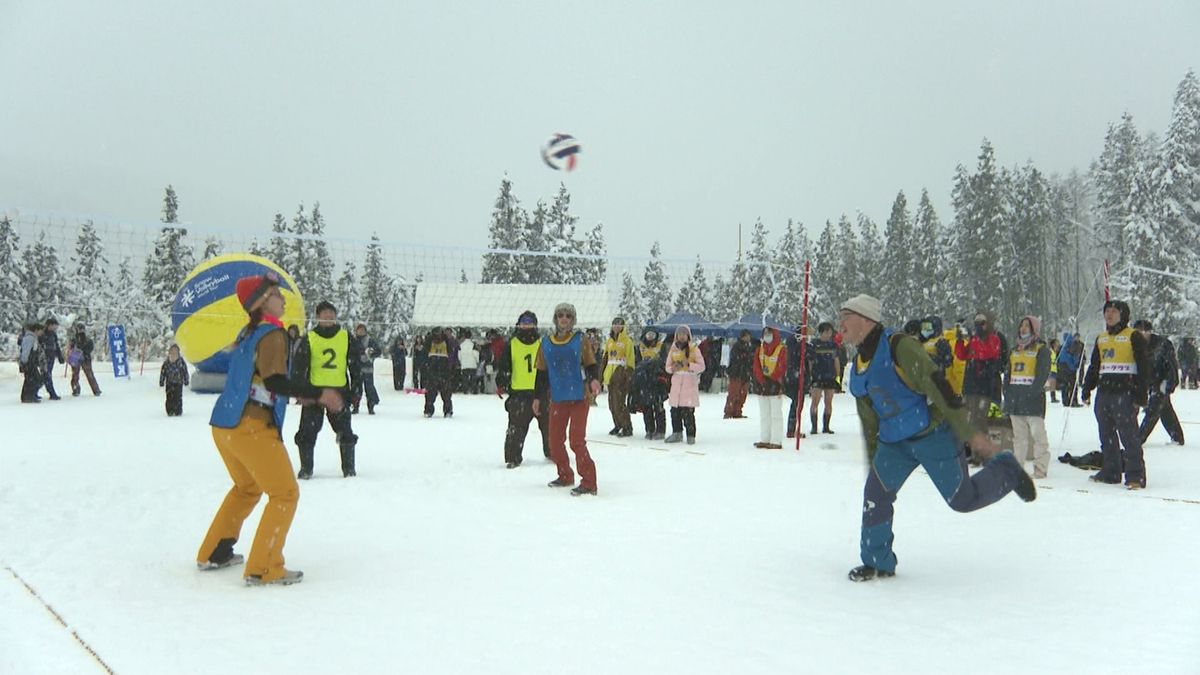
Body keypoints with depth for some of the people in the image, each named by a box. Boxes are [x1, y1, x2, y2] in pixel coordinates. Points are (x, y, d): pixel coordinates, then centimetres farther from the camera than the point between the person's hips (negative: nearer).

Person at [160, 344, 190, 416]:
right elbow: (163, 372, 10)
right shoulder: (166, 362, 6)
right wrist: (161, 381, 9)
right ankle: (170, 411, 8)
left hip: (178, 383, -2)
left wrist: (186, 380, 4)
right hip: (169, 383, 2)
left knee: (178, 397, -6)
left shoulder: (181, 361, 2)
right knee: (169, 397, 0)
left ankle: (178, 411, 1)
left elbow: (185, 371, 5)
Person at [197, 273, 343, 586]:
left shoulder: (248, 332, 16)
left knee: (247, 487, 28)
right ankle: (263, 569, -4)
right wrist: (318, 394, -26)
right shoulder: (272, 334, -11)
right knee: (285, 493, -2)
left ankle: (213, 553, 34)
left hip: (224, 424, 10)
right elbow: (274, 381, -24)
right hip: (251, 427, -9)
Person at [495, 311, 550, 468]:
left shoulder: (542, 344, 6)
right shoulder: (512, 344, 2)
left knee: (548, 425, 10)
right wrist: (501, 384, -6)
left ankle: (551, 452, 27)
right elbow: (503, 366, 3)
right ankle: (513, 457, 3)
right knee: (516, 427, -4)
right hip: (519, 392, -2)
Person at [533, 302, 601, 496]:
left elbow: (592, 365, -2)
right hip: (557, 400, 4)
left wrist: (594, 380, -22)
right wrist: (537, 397, 14)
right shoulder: (546, 343, 7)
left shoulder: (581, 340, -2)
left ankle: (588, 483, -6)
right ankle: (565, 476, 28)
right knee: (555, 441, 8)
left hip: (579, 398, -4)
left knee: (577, 441, -12)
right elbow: (542, 373, 14)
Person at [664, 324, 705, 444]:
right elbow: (667, 367, 14)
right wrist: (672, 368, -9)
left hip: (690, 383, -4)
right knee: (675, 411, 4)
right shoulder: (673, 349, 12)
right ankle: (677, 433, 16)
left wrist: (689, 365, -17)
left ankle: (691, 435, -3)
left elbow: (701, 366, -2)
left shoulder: (694, 349, 2)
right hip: (676, 383, 4)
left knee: (688, 412, -10)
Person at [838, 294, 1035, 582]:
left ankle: (1005, 469, 28)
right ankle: (878, 562, 8)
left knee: (963, 499, 1)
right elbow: (868, 418, 17)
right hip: (893, 443, 7)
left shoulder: (898, 347, -19)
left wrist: (969, 433, -21)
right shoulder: (858, 367, 7)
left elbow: (938, 386, -21)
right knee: (875, 494, -6)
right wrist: (874, 460, 20)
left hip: (931, 434, -7)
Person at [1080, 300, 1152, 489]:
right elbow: (1093, 366, 24)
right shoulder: (1101, 339, 18)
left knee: (1129, 435, -9)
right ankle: (1110, 472, 20)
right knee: (1107, 436, 11)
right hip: (1104, 394, 7)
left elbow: (1144, 366, -7)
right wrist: (1087, 389, 17)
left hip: (1125, 394, -7)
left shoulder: (1134, 337, -3)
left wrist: (1141, 394, -13)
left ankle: (1136, 475, -6)